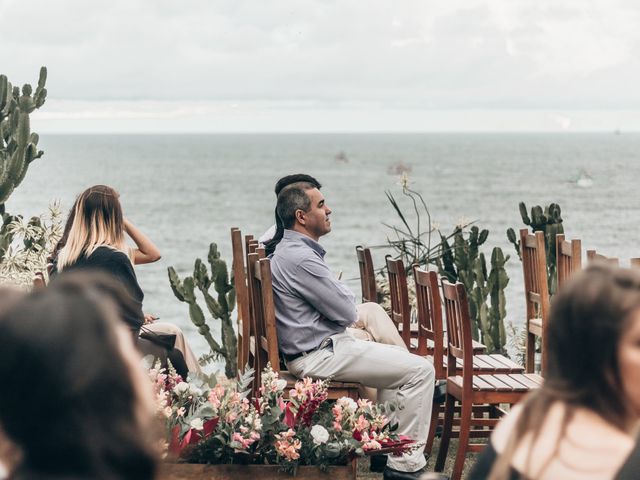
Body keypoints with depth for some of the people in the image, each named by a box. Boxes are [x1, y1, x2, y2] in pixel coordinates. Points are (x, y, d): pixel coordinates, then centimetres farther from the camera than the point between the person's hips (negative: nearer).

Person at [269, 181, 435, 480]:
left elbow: (335, 297, 23)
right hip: (320, 355, -11)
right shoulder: (300, 258, -22)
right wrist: (349, 301, 4)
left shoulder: (288, 251, 13)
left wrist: (343, 298, 2)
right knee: (421, 371, -11)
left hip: (317, 347, 11)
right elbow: (347, 313, -18)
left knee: (397, 361, 27)